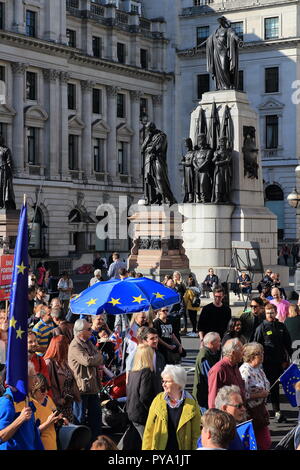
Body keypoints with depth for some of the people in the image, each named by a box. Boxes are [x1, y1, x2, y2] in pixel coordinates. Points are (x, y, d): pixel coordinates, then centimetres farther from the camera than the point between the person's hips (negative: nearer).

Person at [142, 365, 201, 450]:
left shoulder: (191, 404, -4)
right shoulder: (158, 400, 3)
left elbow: (196, 435, 2)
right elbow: (149, 430, 6)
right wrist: (146, 448, 2)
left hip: (182, 447, -2)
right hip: (160, 447, 2)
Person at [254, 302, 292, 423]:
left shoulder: (281, 326, 8)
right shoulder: (261, 328, -3)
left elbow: (287, 344, 12)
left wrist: (286, 360, 8)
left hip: (279, 362, 3)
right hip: (267, 362, -3)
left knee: (275, 386, 10)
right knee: (273, 387, -4)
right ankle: (277, 412, -3)